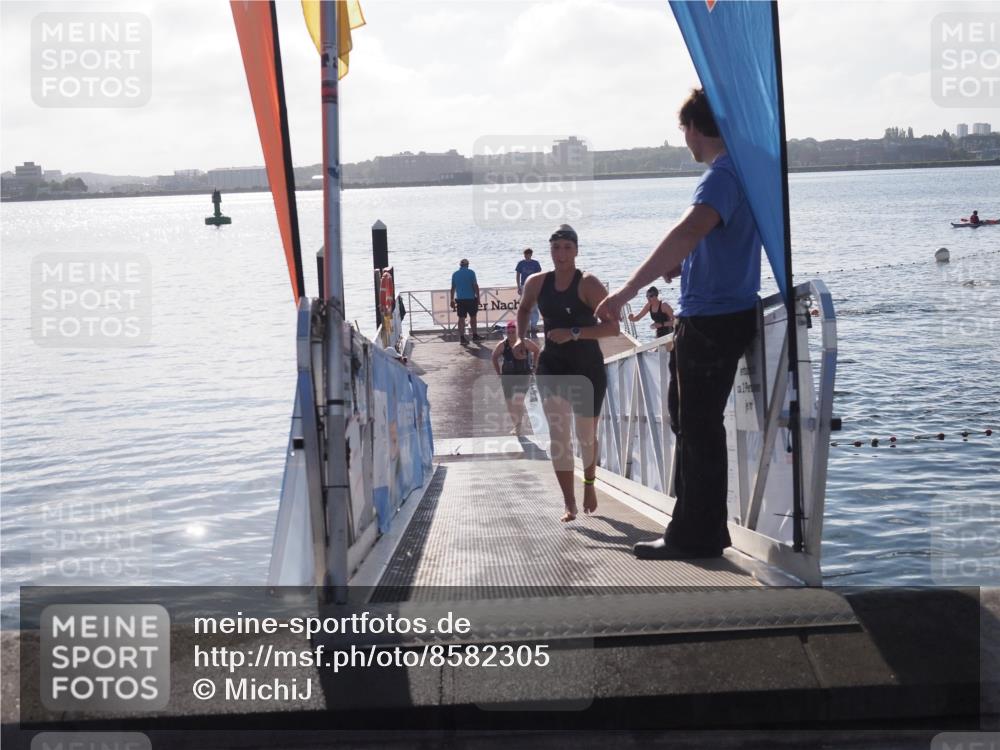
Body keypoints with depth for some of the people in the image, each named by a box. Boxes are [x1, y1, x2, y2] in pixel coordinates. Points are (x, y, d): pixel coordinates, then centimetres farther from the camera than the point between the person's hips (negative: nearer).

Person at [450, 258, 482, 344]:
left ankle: (462, 337, 0)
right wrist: (478, 297, -2)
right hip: (471, 298, -3)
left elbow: (453, 288, 9)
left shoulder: (455, 274, 6)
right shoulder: (471, 272, -5)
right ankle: (475, 335, 18)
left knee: (461, 318, 3)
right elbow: (475, 286, -8)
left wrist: (452, 300, 16)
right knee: (473, 317, 10)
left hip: (460, 299, 3)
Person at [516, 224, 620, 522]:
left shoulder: (588, 284, -14)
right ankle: (569, 503, -4)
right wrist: (521, 337, 6)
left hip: (588, 368, -3)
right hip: (552, 367, 3)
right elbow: (524, 310, 22)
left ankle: (589, 484, 40)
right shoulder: (537, 283, 0)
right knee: (558, 436, -7)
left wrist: (573, 333, -28)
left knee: (586, 435, 11)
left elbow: (612, 327, -21)